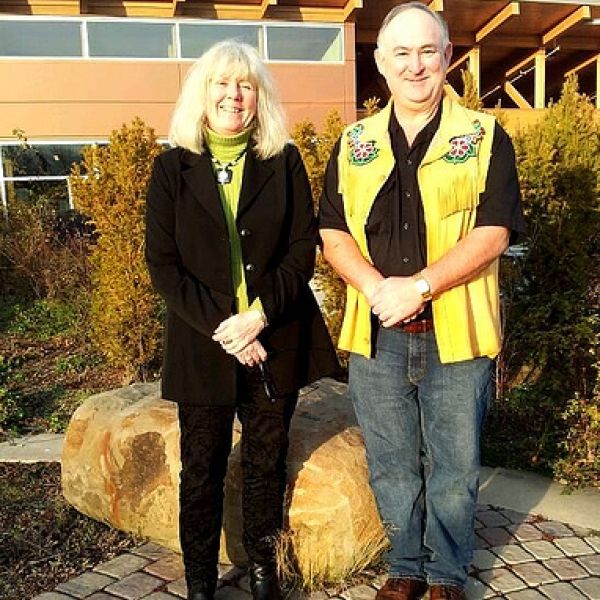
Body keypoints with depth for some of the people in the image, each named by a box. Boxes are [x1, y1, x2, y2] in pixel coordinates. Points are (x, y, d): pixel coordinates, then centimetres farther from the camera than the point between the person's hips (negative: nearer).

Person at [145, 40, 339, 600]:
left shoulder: (284, 161, 4)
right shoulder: (173, 166, 2)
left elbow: (303, 248, -1)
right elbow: (162, 263, -2)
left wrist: (259, 315, -14)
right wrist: (219, 326, -13)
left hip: (275, 340, 1)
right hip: (202, 344, 0)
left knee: (266, 464, 13)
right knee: (201, 470, 9)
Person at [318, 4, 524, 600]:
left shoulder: (485, 137, -1)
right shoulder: (353, 145, 8)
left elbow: (493, 232, -10)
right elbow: (332, 233, 3)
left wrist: (418, 287, -20)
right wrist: (375, 286, -15)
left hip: (456, 333, -2)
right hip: (375, 334, 3)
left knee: (454, 467, 12)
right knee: (390, 466, 16)